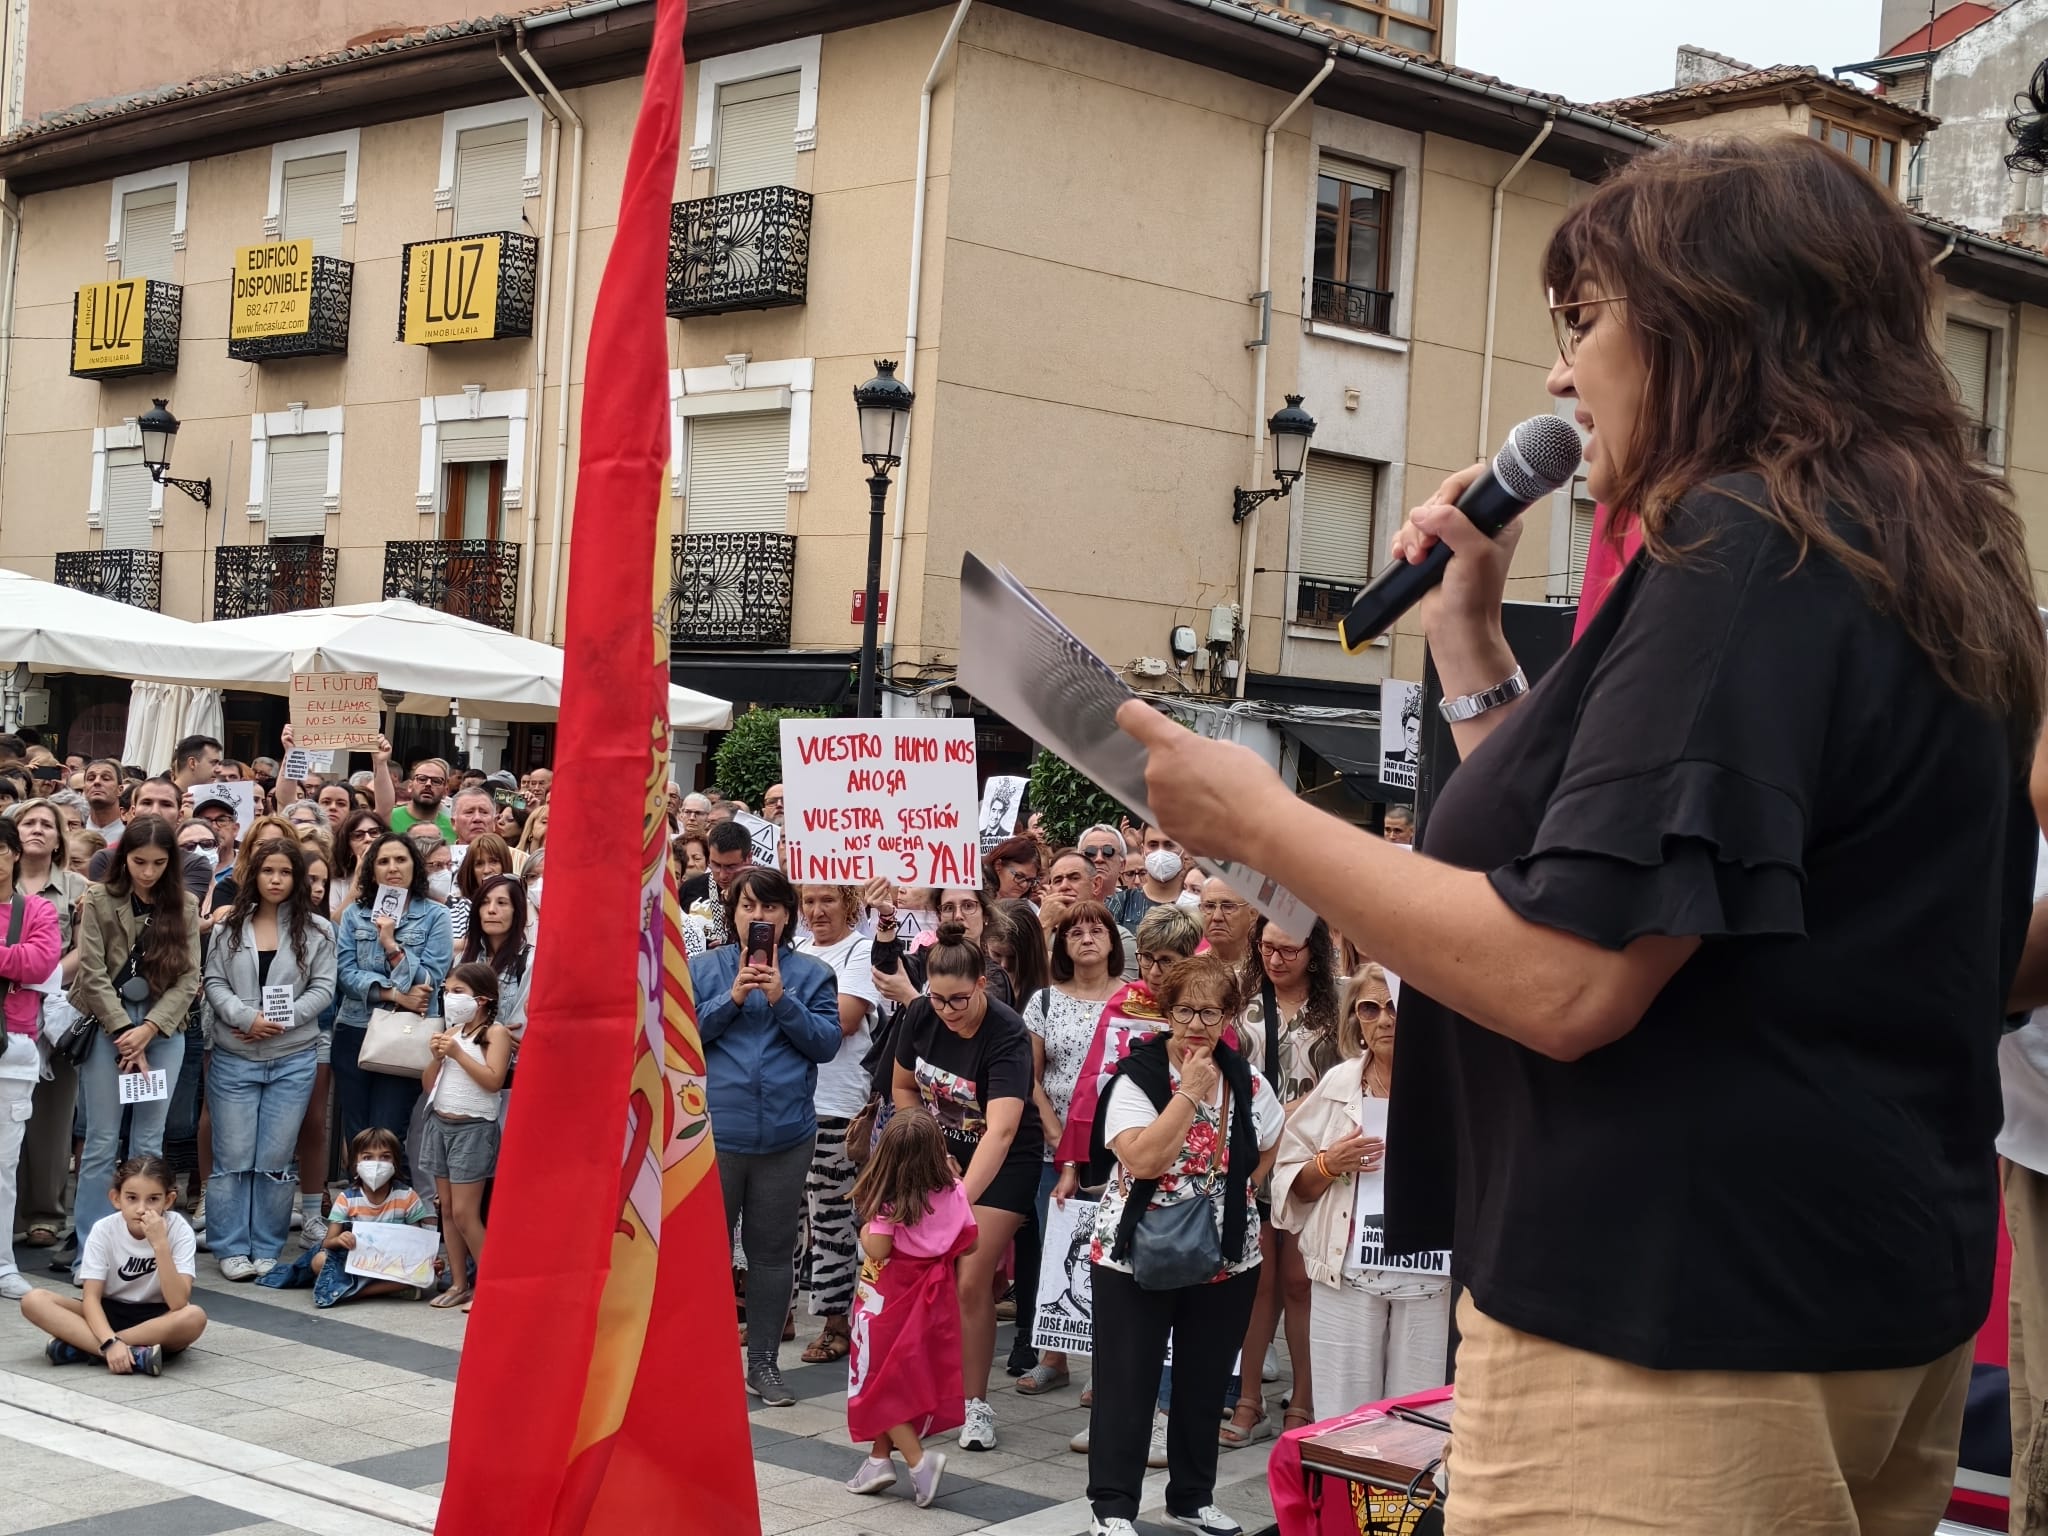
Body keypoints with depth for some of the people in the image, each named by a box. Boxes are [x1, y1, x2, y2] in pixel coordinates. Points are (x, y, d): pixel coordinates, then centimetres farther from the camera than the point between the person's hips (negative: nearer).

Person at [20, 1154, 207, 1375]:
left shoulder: (179, 1230, -16)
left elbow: (178, 1303, -25)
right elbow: (91, 1297, -16)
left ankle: (83, 1346, -28)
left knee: (194, 1317, -36)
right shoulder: (104, 1230, -11)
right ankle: (135, 1354, -33)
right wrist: (110, 1342, -34)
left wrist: (160, 1244, -33)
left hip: (159, 1321, -2)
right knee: (34, 1301, -22)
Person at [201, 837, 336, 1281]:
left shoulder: (316, 930, 4)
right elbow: (214, 983, 2)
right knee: (232, 1156, 2)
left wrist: (280, 1021, -12)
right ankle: (231, 1248, 10)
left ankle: (267, 1249, 12)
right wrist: (247, 1017, -14)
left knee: (276, 1159, 3)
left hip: (293, 1059, 0)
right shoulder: (230, 927, 6)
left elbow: (322, 989, -1)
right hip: (233, 1058, 1)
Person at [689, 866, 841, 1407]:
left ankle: (763, 1362, 19)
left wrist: (782, 1000, -15)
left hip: (785, 1135, 1)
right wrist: (732, 998, -14)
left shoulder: (811, 973, 3)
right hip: (715, 1132, -1)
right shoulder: (702, 969, 3)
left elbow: (827, 1042, -4)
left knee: (773, 1250, 9)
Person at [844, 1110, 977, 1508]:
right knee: (913, 1380, 16)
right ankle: (880, 1458, 22)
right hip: (933, 1297, 5)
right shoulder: (953, 1192, -6)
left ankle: (917, 1459, -8)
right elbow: (969, 1243, 1)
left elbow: (877, 1249, -25)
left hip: (890, 1300, -5)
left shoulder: (889, 1202, -19)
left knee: (881, 1382, 5)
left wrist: (865, 1228, -6)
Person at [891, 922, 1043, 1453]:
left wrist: (961, 1199, -52)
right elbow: (903, 1089, 4)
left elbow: (1000, 1131, -41)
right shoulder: (920, 1016, -14)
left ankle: (975, 1404, 4)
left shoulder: (1007, 1034, -30)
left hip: (1002, 1162, -4)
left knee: (972, 1280, -10)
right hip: (941, 1151, 4)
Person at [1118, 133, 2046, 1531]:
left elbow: (1567, 979, -25)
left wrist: (1257, 819, -14)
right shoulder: (1904, 567, 14)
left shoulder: (1748, 552, -18)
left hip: (1675, 1333, -10)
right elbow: (1592, 871, 17)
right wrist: (1469, 641, 14)